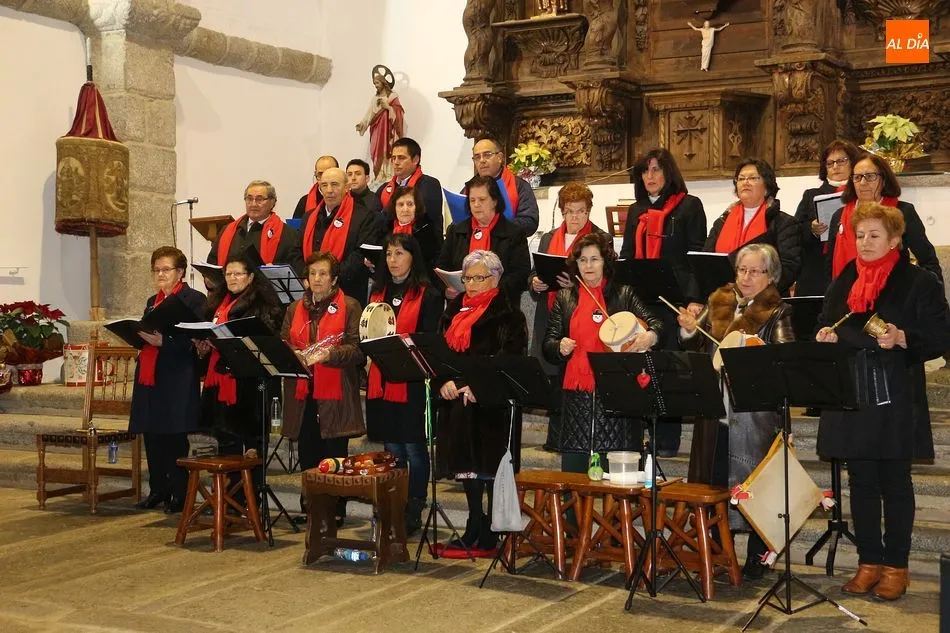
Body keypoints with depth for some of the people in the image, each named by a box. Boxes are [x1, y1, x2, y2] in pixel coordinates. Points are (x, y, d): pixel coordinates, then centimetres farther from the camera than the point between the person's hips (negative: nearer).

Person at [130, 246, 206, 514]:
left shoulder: (194, 299, -4)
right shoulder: (152, 301, 21)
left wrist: (164, 341, -23)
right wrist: (139, 336, 2)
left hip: (177, 379, -7)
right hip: (149, 376, 7)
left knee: (175, 437, -4)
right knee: (152, 436, 8)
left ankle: (179, 493, 4)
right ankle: (157, 490, 17)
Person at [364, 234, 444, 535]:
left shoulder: (428, 295, -4)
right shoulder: (378, 292, 16)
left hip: (412, 383, -6)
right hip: (381, 382, 6)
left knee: (413, 447, -1)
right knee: (391, 448, 12)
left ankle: (414, 513, 9)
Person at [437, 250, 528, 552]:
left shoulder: (507, 314, -5)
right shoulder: (455, 310, 14)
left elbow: (508, 358, -14)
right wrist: (445, 381, -8)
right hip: (457, 401, 6)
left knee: (490, 466, -3)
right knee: (466, 464, 10)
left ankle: (491, 533, 6)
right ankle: (474, 528, 21)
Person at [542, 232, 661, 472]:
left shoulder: (623, 295, 8)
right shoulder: (564, 298, 13)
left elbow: (653, 323, -2)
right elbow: (548, 343, 10)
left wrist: (650, 336, -25)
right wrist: (559, 347, -13)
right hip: (574, 396, 2)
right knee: (572, 472, 6)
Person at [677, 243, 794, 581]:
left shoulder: (778, 313, -3)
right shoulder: (719, 305, 11)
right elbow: (696, 349, 15)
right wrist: (689, 330, -5)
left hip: (756, 416, -5)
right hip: (717, 410, 5)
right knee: (715, 481, 11)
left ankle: (758, 557, 14)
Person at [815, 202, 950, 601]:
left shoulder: (918, 282, -4)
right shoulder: (844, 282, 11)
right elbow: (827, 327, 19)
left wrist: (902, 339, -22)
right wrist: (825, 337, -4)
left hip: (896, 399, -4)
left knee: (895, 484, 3)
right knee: (861, 482, 9)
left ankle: (896, 566, 14)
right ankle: (869, 561, 19)